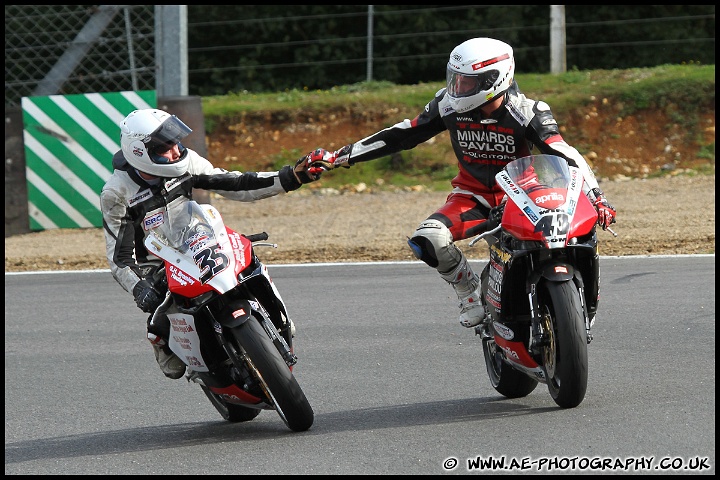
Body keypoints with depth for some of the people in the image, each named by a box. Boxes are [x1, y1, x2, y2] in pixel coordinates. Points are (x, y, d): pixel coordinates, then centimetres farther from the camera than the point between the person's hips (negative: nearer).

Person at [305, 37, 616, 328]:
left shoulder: (526, 113, -16)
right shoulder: (449, 105, -7)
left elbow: (566, 156, -20)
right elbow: (401, 136, 1)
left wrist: (596, 198, -35)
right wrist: (339, 157, -1)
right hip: (471, 194, 2)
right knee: (428, 241, -27)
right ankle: (471, 295, -2)